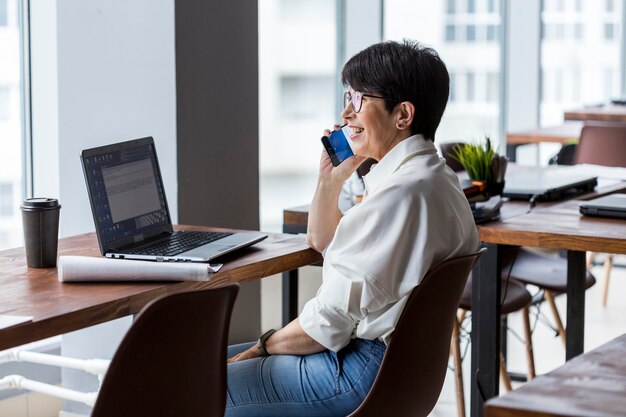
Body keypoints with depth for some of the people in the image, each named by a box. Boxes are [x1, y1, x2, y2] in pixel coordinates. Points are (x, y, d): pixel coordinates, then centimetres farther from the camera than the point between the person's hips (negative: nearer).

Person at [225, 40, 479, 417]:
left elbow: (330, 321, -21)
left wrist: (264, 346, -6)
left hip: (362, 372, -11)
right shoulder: (429, 175, 11)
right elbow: (322, 242, 26)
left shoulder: (403, 192, -23)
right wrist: (330, 179, 11)